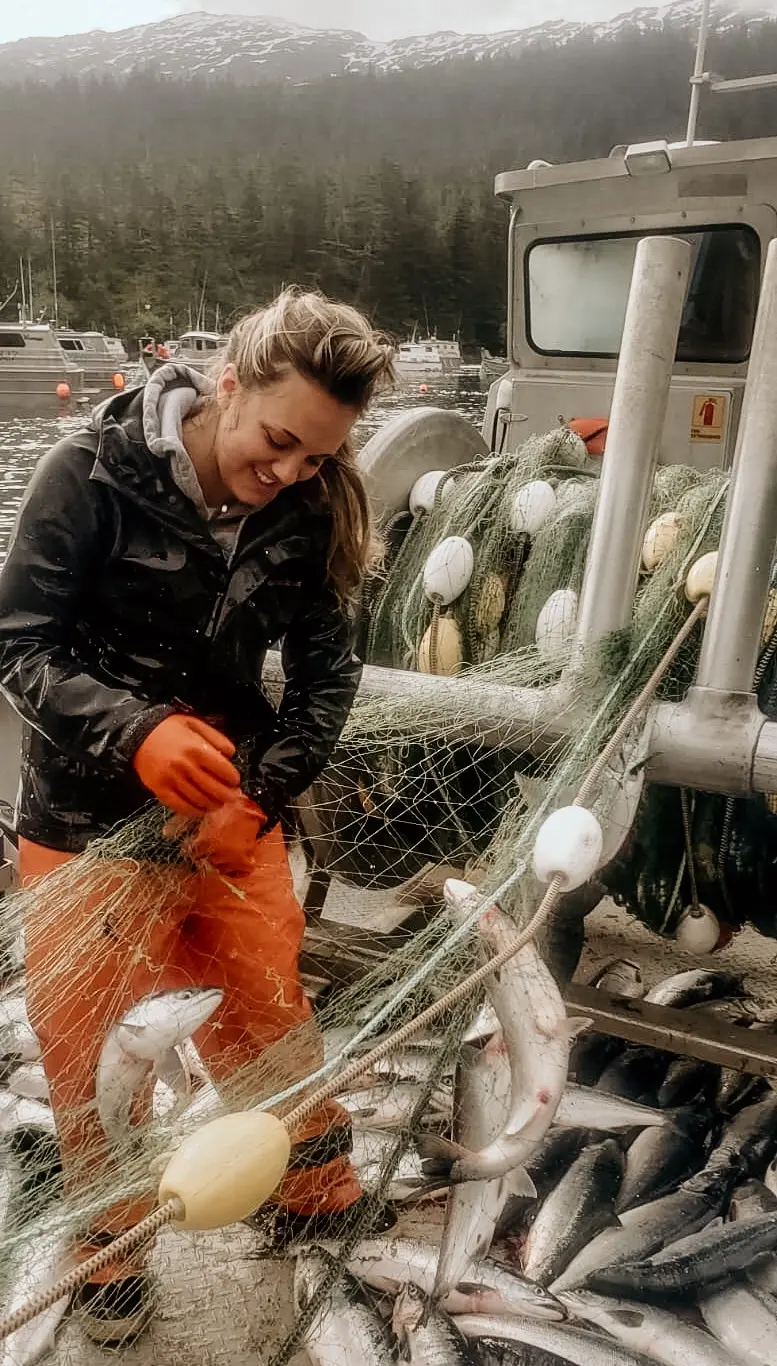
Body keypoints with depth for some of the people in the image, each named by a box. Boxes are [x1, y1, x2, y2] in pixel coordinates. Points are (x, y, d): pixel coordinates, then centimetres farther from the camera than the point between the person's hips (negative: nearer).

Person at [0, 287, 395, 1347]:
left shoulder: (310, 511, -10)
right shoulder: (93, 475, -20)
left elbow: (327, 674, -6)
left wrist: (260, 795, -20)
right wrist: (135, 732, -34)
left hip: (230, 810, 2)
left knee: (266, 1011, 8)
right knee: (85, 1042, 9)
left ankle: (321, 1196, 36)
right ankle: (111, 1244, 35)